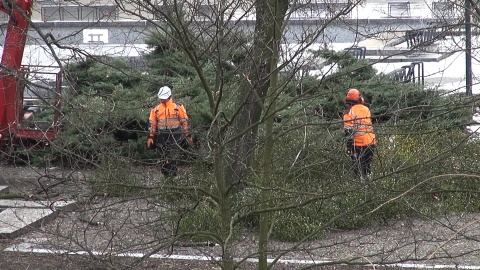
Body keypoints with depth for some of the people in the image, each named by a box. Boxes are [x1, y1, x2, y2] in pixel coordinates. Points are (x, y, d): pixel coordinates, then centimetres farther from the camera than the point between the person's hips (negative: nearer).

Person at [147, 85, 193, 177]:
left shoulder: (178, 107, 1)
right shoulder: (156, 109, 11)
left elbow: (184, 122, 4)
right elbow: (152, 124, 13)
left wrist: (188, 136, 2)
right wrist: (150, 137, 7)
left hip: (175, 136, -3)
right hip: (161, 137, 3)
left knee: (173, 158, -9)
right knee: (164, 159, 5)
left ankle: (172, 175, -8)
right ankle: (165, 175, 12)